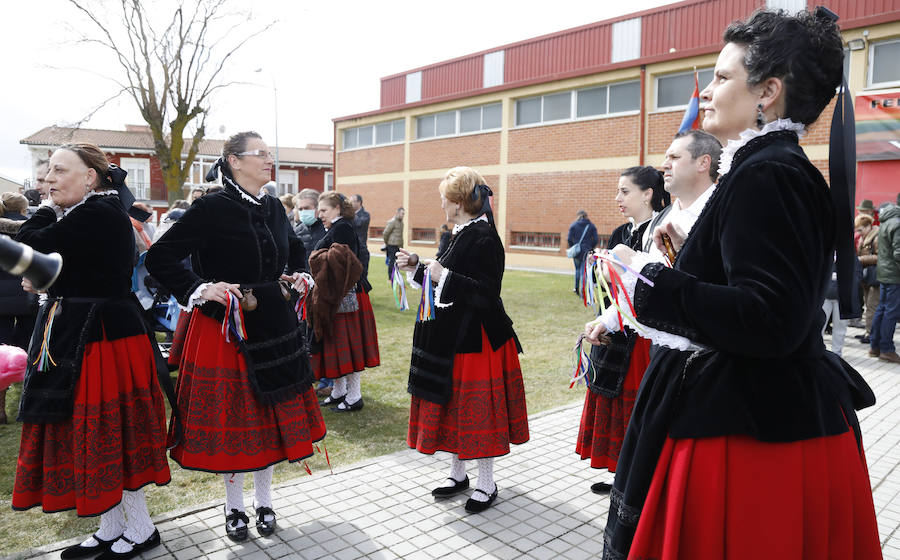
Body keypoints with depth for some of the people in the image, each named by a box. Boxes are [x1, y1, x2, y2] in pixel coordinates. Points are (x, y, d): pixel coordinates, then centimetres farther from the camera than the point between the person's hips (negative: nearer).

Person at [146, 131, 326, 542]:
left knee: (270, 415, 13)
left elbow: (296, 249, 26)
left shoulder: (274, 208, 7)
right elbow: (159, 258, -12)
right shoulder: (212, 208, -12)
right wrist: (201, 289, -19)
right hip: (225, 329, -5)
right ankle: (234, 506, 28)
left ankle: (264, 501, 31)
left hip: (273, 327, 6)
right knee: (229, 417, 7)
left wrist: (298, 275, 9)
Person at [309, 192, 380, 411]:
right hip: (333, 298, 10)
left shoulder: (342, 228, -14)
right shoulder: (335, 228, 17)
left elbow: (346, 263, -24)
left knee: (347, 343, -4)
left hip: (345, 298, -10)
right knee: (335, 343, 14)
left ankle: (354, 397, 5)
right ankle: (339, 391, 25)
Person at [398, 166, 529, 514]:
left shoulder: (484, 239, -19)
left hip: (474, 341, -9)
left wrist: (444, 276, -25)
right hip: (451, 337, 10)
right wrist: (417, 268, 12)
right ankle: (458, 474, 34)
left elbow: (487, 294, -26)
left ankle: (486, 484, 22)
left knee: (476, 411, 3)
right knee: (452, 405, 17)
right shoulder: (461, 234, 10)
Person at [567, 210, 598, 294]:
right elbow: (595, 240, -2)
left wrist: (572, 248, 10)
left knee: (577, 269, 17)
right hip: (586, 252, -1)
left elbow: (569, 239, -4)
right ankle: (582, 290, -6)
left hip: (576, 251, 1)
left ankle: (577, 288, 24)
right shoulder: (591, 226, 3)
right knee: (583, 270, 1)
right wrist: (590, 249, 10)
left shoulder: (574, 225, 1)